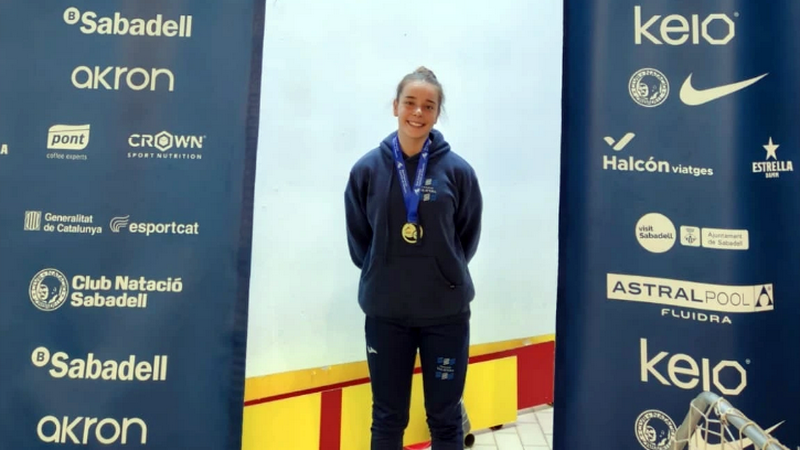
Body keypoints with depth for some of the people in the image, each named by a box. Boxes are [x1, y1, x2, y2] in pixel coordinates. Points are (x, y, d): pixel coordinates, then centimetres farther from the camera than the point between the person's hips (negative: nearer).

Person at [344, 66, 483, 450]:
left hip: (447, 312, 0)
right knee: (387, 418, 15)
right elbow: (357, 238, 6)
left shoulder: (457, 170, -6)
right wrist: (383, 273, 3)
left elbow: (468, 236, 6)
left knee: (445, 418, 14)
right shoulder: (368, 169, -5)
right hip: (384, 312, 1)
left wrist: (446, 272, 3)